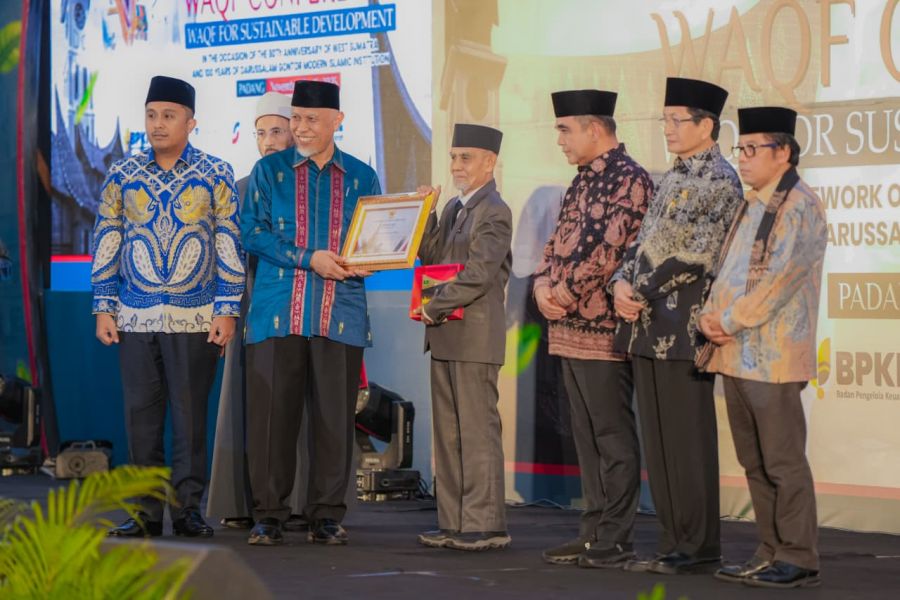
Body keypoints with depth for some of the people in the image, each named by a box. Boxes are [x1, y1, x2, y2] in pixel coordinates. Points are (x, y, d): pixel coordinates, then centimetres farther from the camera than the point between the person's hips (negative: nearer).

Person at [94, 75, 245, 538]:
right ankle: (146, 512, 10)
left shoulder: (215, 175, 3)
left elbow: (230, 245, 1)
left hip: (196, 320, -2)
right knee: (141, 414, 3)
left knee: (190, 413, 1)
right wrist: (103, 308, 4)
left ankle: (188, 508, 9)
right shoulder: (122, 176, 8)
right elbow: (106, 243, 10)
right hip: (134, 319, 2)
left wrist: (227, 311, -4)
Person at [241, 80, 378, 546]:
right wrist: (309, 258, -11)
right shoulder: (269, 170, 9)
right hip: (277, 312, -1)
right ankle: (268, 515, 6)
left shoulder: (361, 177, 13)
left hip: (341, 315, 1)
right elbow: (252, 231, 0)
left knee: (334, 416, 1)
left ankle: (327, 516, 10)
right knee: (271, 412, -2)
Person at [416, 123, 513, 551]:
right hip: (446, 337, 9)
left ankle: (484, 524, -3)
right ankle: (453, 522, 15)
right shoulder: (454, 208, 18)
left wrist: (434, 307, -14)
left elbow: (479, 273, -18)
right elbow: (432, 256, 13)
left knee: (478, 430, -6)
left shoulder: (495, 212, -10)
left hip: (475, 337, -9)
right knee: (448, 432, 10)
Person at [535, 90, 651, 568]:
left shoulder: (629, 180, -11)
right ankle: (593, 532, 18)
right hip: (569, 329, 9)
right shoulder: (583, 180, 18)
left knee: (613, 435, -4)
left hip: (603, 329, -9)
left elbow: (608, 249, -20)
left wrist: (565, 293, -15)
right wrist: (543, 285, 1)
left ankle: (615, 541, 0)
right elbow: (560, 241, 19)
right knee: (586, 434, 12)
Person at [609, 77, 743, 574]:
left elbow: (699, 254, -16)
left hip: (683, 329, -8)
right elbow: (642, 241, 19)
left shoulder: (720, 181, -9)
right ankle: (674, 542, 16)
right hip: (647, 329, 9)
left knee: (688, 441, -4)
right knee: (658, 441, 10)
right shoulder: (671, 180, 18)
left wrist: (643, 292, -13)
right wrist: (622, 282, -1)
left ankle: (699, 547, 2)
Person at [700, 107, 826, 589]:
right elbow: (729, 270, 19)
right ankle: (771, 553, 19)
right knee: (755, 463, 12)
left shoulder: (800, 206, -9)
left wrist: (731, 321, -14)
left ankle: (798, 561, 1)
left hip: (773, 355, -9)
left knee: (783, 463, -5)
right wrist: (711, 314, 1)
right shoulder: (750, 206, 18)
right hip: (736, 353, 9)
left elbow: (781, 277, -16)